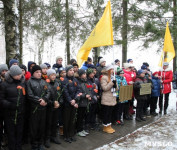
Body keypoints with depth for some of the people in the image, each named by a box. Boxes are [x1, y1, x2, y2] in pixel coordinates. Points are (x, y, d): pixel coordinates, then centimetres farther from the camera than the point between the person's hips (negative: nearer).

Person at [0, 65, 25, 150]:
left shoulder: (23, 83, 4)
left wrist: (24, 107, 4)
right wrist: (9, 105, -21)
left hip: (20, 113, 4)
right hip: (9, 114, -3)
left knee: (19, 132, 14)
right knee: (11, 133, 8)